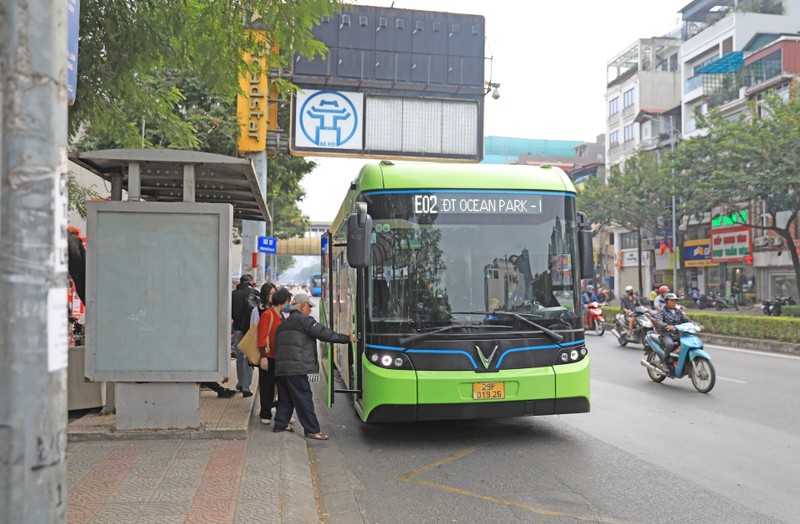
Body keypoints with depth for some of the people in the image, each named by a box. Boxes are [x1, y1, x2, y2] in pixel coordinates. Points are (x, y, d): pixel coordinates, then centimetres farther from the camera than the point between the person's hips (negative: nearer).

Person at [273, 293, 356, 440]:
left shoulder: (283, 324, 24)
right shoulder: (302, 319, -5)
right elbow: (323, 333, -11)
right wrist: (347, 338, -6)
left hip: (280, 368, 9)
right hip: (296, 368, -9)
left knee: (285, 397, 19)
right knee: (304, 399, -6)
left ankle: (281, 424, 26)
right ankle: (312, 430, -5)